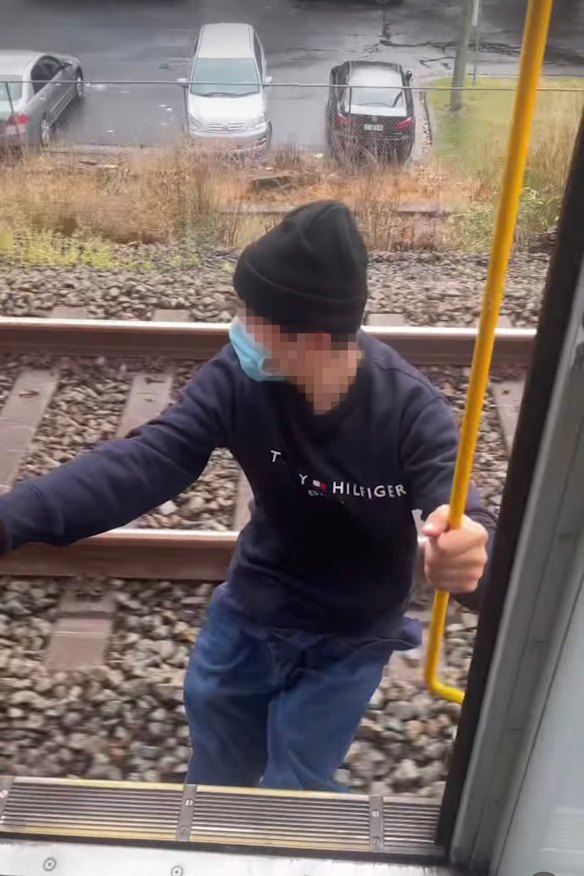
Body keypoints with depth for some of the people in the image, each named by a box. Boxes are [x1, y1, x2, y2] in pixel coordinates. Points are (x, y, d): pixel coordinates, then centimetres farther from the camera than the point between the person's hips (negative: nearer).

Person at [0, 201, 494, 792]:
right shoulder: (239, 378, -22)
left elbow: (460, 525, -33)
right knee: (212, 783, 21)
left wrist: (468, 559, -60)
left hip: (347, 640, -3)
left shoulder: (408, 410, -27)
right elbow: (145, 461, -28)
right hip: (248, 615, 3)